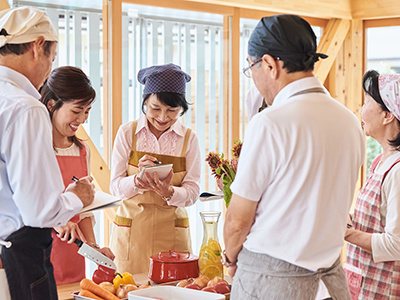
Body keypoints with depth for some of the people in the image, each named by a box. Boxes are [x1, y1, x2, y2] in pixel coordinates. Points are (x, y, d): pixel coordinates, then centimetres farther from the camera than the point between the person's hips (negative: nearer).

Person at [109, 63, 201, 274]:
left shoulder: (189, 138, 2)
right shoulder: (127, 133, 0)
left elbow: (192, 192, -1)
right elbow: (115, 186, -2)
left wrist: (168, 192, -21)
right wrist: (138, 180, -22)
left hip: (172, 232, 1)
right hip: (131, 231, 0)